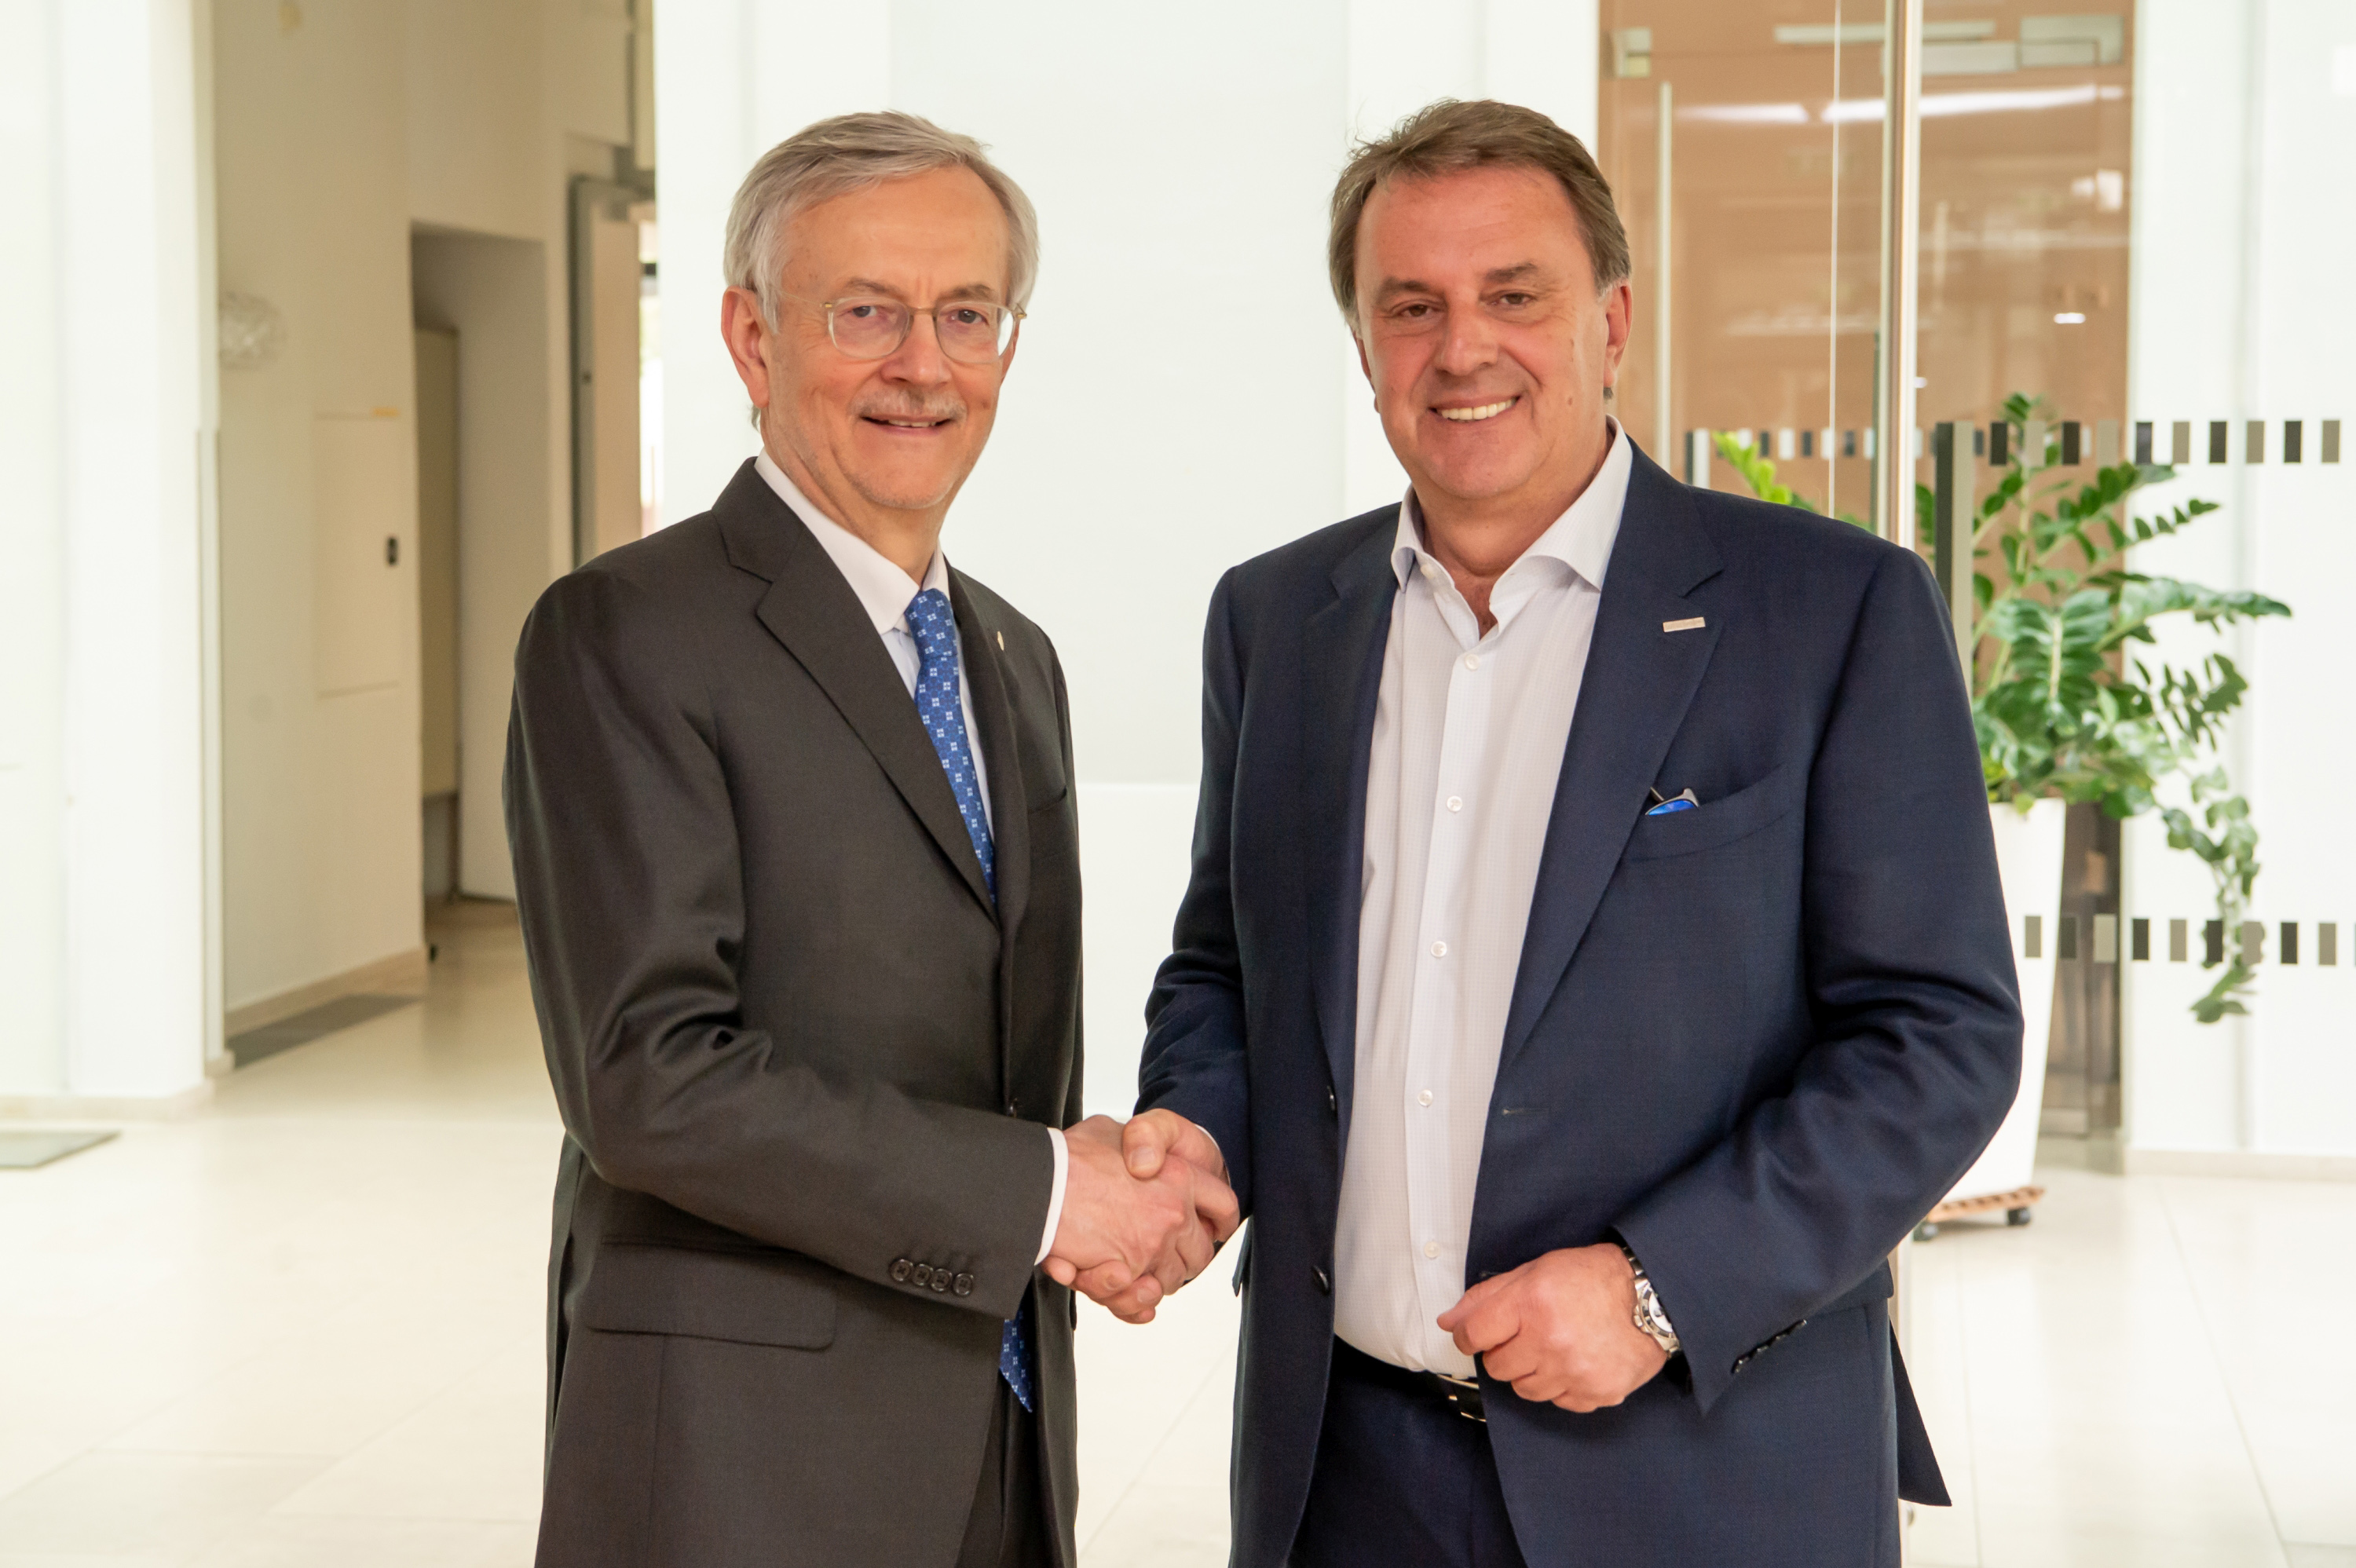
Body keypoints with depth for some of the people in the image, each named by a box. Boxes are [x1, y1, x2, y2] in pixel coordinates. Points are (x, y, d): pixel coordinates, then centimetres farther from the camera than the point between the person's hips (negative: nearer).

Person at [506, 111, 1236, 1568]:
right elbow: (651, 1076, -20)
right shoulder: (624, 636, -11)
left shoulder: (1016, 658, 13)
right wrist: (1040, 1193, -17)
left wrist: (1125, 1196, -2)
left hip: (1001, 1439, 7)